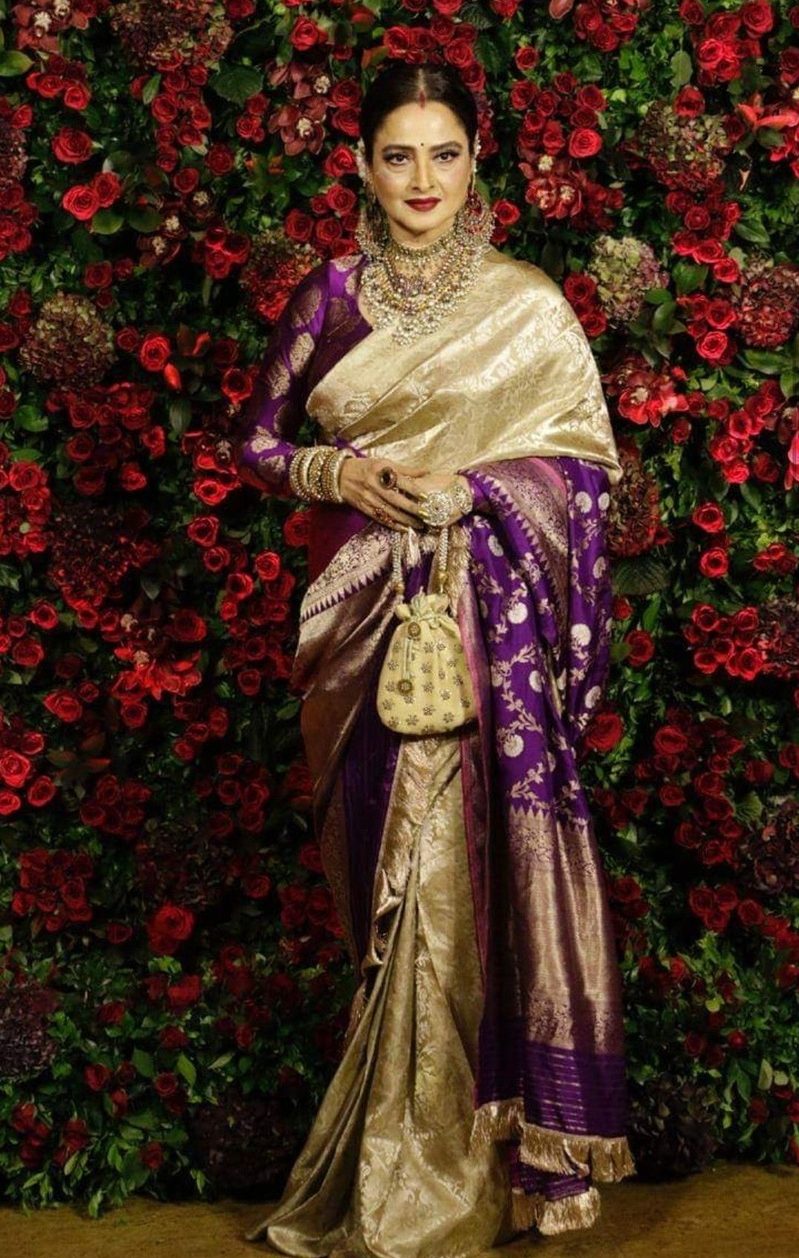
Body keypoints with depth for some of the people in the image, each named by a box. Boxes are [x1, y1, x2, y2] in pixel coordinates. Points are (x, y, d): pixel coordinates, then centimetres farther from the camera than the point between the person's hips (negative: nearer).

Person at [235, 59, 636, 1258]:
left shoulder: (527, 304, 3)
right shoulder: (330, 297, 9)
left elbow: (592, 456, 3)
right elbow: (257, 441, 14)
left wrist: (474, 486, -11)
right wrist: (339, 471, -6)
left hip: (492, 614, -2)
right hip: (365, 612, 2)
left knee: (477, 862, -6)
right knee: (395, 870, 3)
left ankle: (483, 1145, 6)